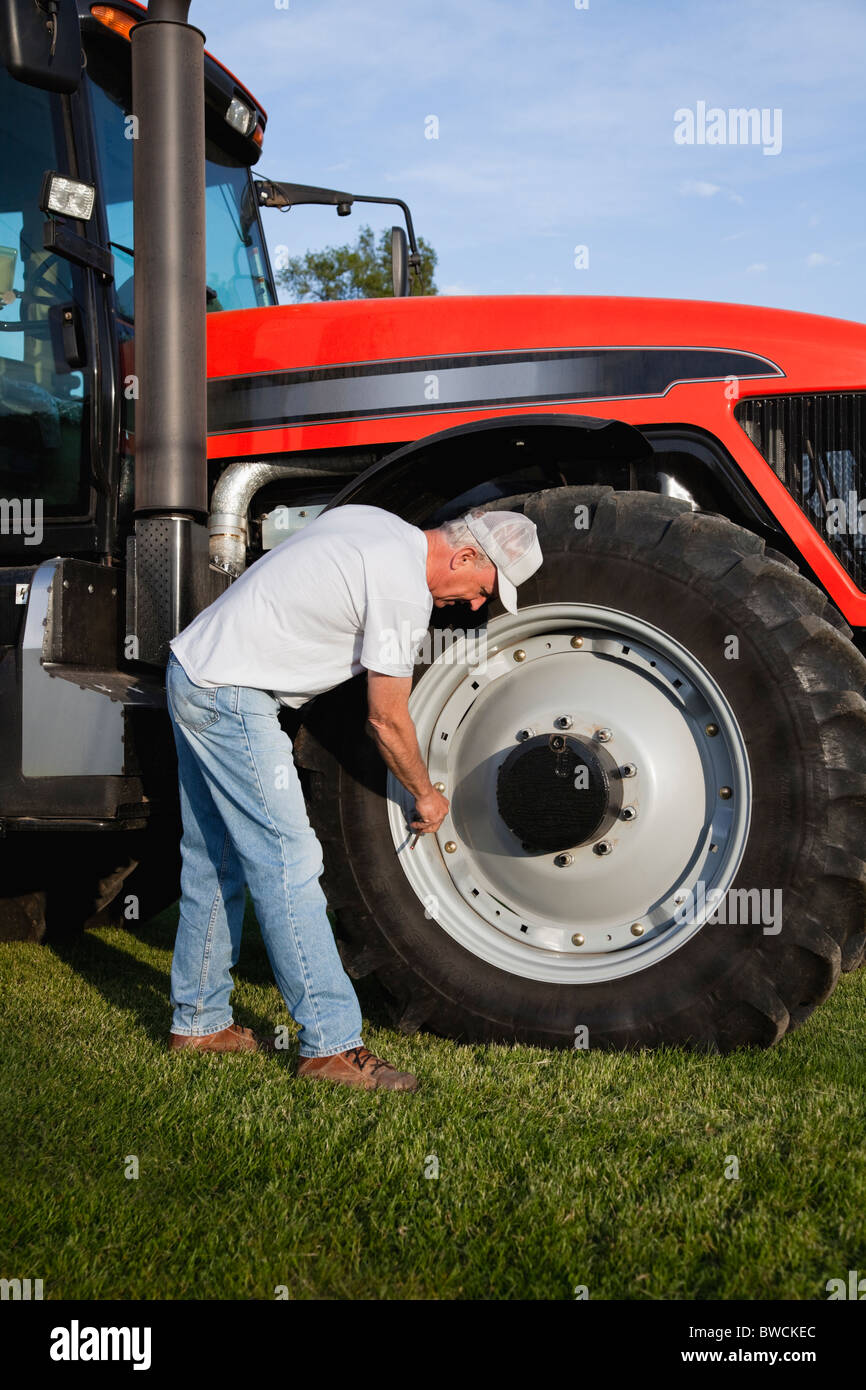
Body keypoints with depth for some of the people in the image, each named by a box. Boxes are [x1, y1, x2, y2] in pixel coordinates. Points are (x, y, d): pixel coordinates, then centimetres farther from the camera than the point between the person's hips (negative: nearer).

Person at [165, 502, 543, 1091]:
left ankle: (198, 1021, 26)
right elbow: (386, 720, -10)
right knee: (287, 862, -10)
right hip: (232, 699, -11)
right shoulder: (404, 589, -17)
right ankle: (331, 1045, -7)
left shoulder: (376, 524, 11)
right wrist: (426, 794, 5)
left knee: (215, 861, 16)